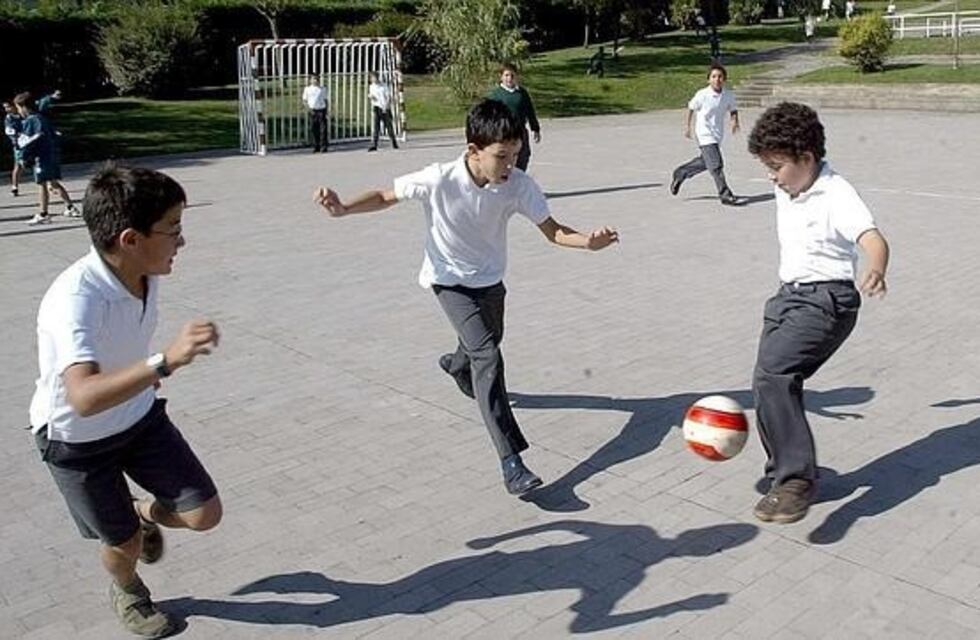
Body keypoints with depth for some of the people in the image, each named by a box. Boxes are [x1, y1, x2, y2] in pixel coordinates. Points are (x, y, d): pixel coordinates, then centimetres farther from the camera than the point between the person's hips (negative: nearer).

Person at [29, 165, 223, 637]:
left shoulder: (144, 273, -14)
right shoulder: (73, 299, -37)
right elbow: (84, 397, -51)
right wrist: (165, 362, -62)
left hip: (139, 417, 5)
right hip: (76, 442, -5)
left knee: (204, 515, 0)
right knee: (125, 544, 10)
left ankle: (144, 513, 34)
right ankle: (127, 590, 47)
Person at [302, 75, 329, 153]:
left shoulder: (323, 89, 8)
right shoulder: (307, 89, 5)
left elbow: (326, 100, 13)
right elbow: (305, 101, 7)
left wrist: (326, 110, 1)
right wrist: (309, 109, -6)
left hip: (322, 110, 0)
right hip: (313, 111, 0)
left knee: (323, 129, -6)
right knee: (313, 129, 1)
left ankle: (324, 147, 0)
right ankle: (316, 147, 11)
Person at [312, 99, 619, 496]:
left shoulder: (518, 185, -21)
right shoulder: (438, 181, -28)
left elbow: (554, 232, -16)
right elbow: (387, 197, -13)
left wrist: (588, 241, -36)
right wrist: (342, 209, -29)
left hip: (490, 279, 5)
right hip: (450, 280, -4)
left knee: (488, 341, 27)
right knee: (487, 355, -21)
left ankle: (456, 365, 67)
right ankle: (510, 462, -23)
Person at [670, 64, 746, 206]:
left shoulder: (729, 95, -5)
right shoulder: (702, 95, -14)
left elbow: (733, 110, 10)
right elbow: (691, 108, 3)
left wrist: (735, 121, -10)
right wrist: (687, 126, 8)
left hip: (718, 134, 6)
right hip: (705, 134, -6)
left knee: (705, 162, 20)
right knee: (716, 164, -12)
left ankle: (680, 174, 42)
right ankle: (725, 195, -6)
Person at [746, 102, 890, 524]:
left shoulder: (835, 195, -15)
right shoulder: (785, 191, 10)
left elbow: (873, 239, -31)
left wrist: (875, 273, -52)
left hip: (827, 300, -9)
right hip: (788, 295, 9)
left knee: (772, 372, -27)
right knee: (773, 383, 7)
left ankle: (796, 479, -22)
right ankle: (785, 471, 26)